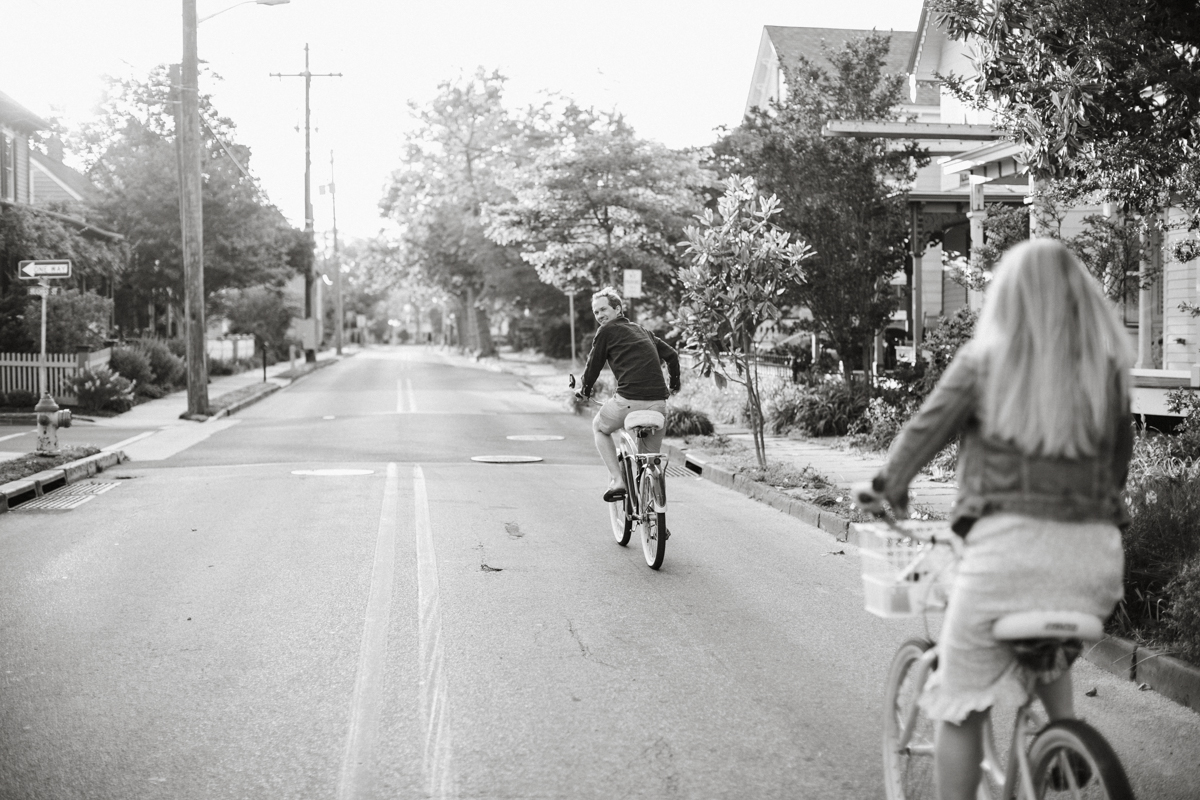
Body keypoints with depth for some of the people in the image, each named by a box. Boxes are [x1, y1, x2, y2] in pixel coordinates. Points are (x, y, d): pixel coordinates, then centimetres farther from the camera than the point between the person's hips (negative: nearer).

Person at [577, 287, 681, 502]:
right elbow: (671, 355, 26)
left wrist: (585, 389, 28)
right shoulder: (643, 331, 23)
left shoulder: (607, 330, 5)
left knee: (599, 427, 25)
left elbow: (594, 364, 9)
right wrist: (674, 384, 40)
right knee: (652, 459, 24)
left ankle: (617, 480, 12)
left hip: (629, 399, -5)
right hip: (658, 402, 5)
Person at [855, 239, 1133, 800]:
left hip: (1009, 541, -4)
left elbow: (923, 432, 5)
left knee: (961, 704, 10)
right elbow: (1120, 460, 15)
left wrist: (890, 490, 22)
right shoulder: (1108, 367, 6)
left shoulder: (986, 360, -1)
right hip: (1096, 554, 4)